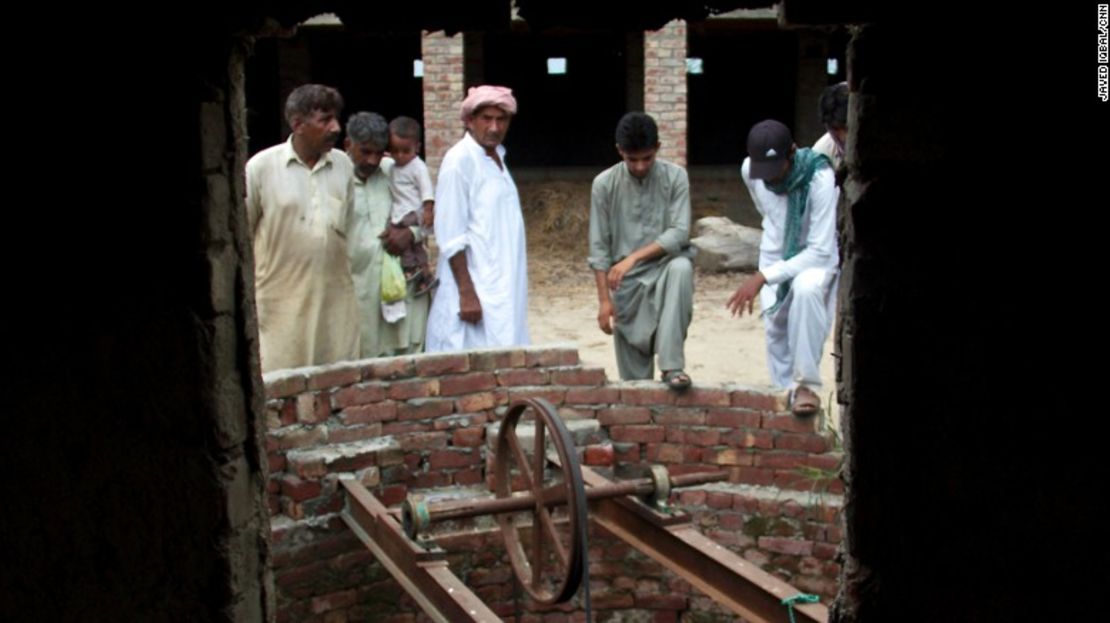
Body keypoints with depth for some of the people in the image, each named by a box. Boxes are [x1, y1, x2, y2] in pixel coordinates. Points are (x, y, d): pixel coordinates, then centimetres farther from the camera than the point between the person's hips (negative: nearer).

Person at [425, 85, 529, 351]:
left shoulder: (496, 157, 13)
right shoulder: (459, 161, -12)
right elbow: (451, 237, -15)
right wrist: (467, 293, -20)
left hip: (503, 288, 8)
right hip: (477, 290, -8)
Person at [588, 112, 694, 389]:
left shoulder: (675, 176, -4)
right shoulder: (604, 184, -5)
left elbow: (679, 233, -12)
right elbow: (599, 247, -3)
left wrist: (634, 257, -22)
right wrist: (604, 299, -9)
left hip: (664, 266, 0)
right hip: (627, 282, 0)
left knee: (681, 268, -36)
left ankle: (672, 366, -32)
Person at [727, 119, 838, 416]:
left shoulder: (820, 178, -32)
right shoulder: (749, 169, -15)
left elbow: (821, 251, -31)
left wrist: (762, 277, -36)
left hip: (816, 256, -5)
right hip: (775, 255, 5)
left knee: (806, 287, -33)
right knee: (775, 324, -1)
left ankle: (806, 384, -23)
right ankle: (786, 391, 17)